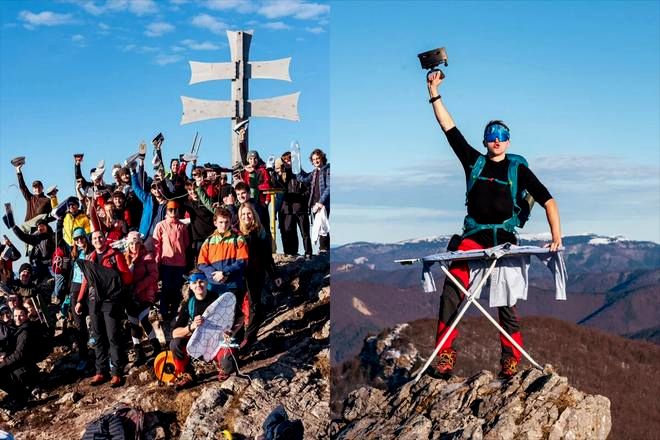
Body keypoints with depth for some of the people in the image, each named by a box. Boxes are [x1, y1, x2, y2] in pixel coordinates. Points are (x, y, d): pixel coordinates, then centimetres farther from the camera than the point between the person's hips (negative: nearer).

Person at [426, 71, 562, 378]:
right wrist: (434, 93, 10)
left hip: (504, 237, -1)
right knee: (452, 289, -16)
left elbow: (547, 200, 5)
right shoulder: (474, 161, 14)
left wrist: (556, 235, -8)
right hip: (473, 235, 1)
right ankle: (444, 352, -15)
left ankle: (511, 357, -1)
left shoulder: (518, 169, 9)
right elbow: (449, 128, 13)